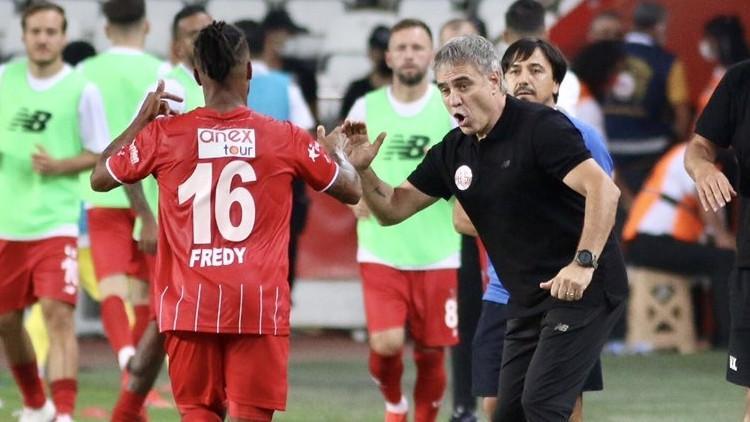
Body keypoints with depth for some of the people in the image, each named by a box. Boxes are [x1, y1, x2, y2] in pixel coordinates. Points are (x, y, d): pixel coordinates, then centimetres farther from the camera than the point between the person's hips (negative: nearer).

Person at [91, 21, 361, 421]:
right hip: (258, 304, -1)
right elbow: (350, 191, 13)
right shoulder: (286, 138, 0)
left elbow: (99, 178, 15)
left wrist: (141, 121, 26)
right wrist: (335, 149, 34)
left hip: (191, 304, 1)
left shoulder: (163, 134, -1)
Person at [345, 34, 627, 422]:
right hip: (528, 301, 9)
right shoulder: (454, 152, 9)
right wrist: (362, 171, -5)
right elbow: (393, 209, 14)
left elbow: (603, 189, -24)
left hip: (583, 289, -9)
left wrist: (584, 262, -32)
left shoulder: (541, 127, -14)